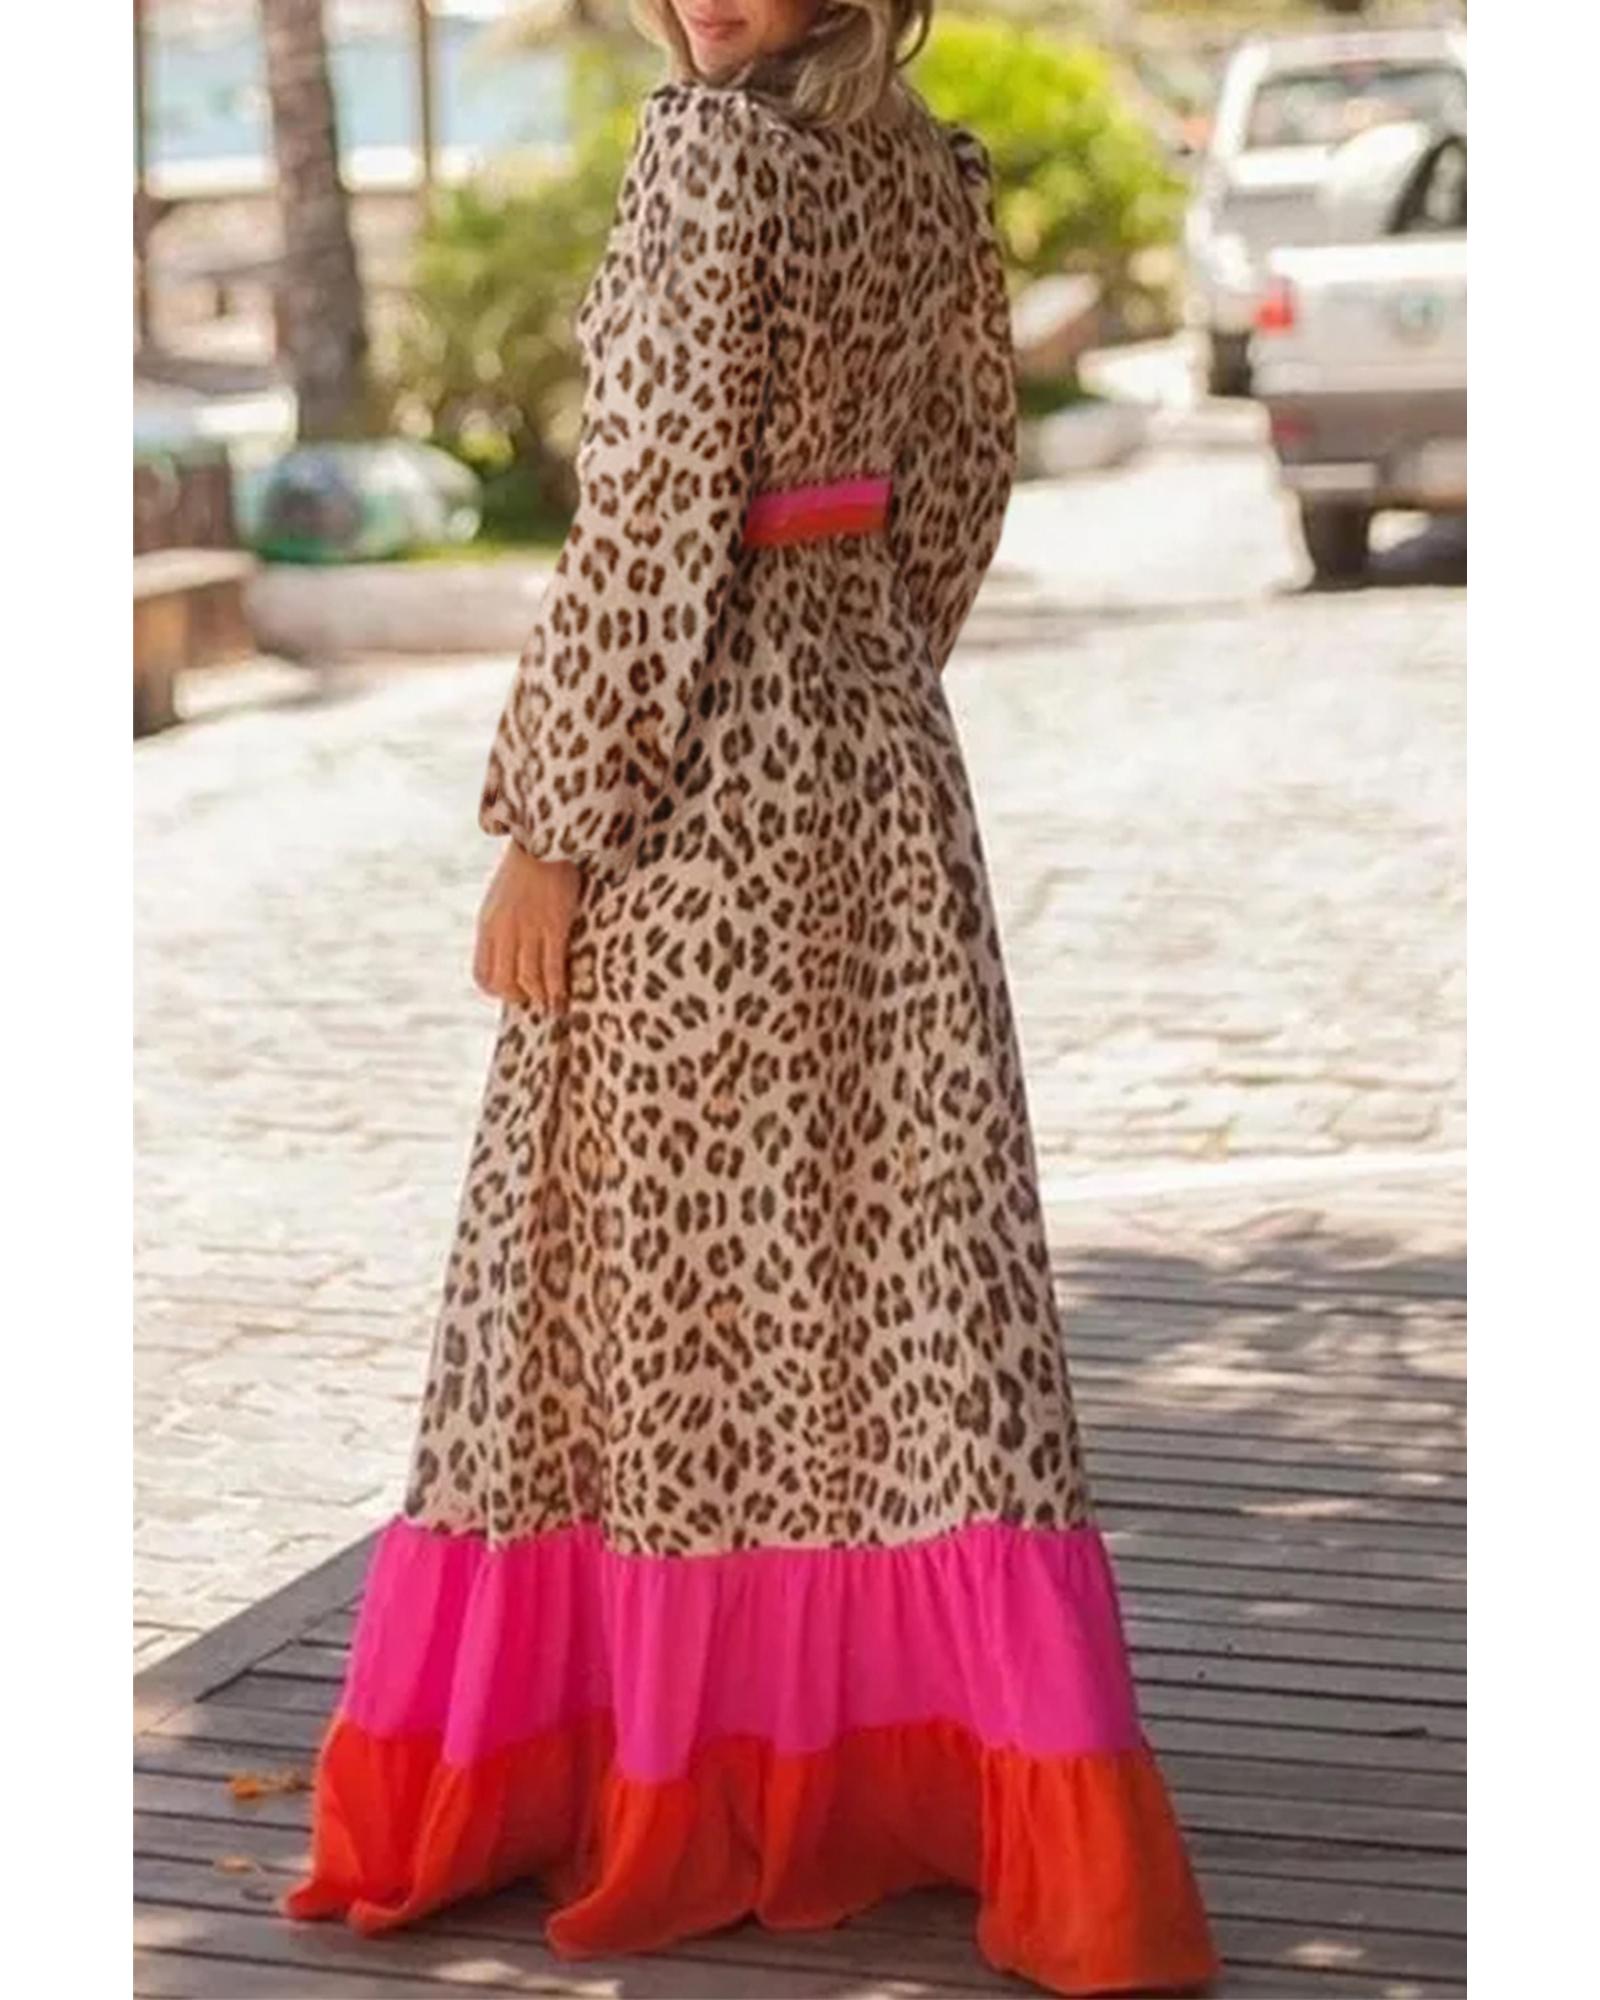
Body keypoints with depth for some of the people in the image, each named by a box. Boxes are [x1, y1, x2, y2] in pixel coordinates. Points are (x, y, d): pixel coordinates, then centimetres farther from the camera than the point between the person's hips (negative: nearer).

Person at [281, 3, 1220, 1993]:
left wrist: (548, 821, -13)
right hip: (885, 773, 7)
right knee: (916, 1276, 8)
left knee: (664, 1276, 4)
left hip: (703, 791, -7)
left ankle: (661, 1787, 16)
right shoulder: (933, 169, 8)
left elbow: (654, 516, -17)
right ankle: (1041, 1827, 11)